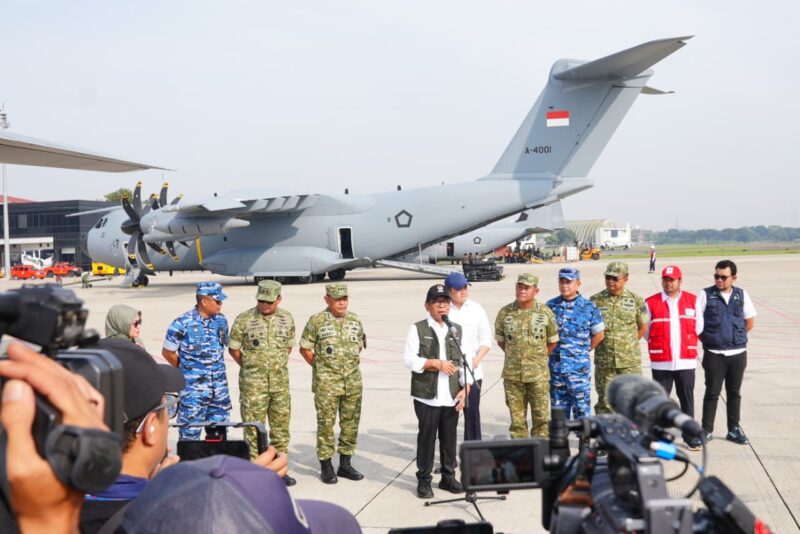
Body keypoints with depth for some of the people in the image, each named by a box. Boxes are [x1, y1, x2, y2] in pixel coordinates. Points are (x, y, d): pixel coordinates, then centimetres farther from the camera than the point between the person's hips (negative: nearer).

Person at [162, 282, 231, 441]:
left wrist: (216, 370, 13)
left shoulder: (221, 320, 4)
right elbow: (167, 352, -2)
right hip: (193, 389, -5)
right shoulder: (182, 324, -13)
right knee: (190, 433, 1)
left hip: (219, 388, 5)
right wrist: (187, 369, 7)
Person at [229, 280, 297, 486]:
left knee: (281, 426, 9)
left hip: (280, 381, 4)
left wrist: (278, 365, 10)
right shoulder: (244, 319, -6)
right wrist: (250, 367, 4)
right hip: (253, 383, -4)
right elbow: (233, 348, 2)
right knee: (253, 426, -1)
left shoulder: (287, 319, 4)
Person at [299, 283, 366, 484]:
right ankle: (326, 466, 11)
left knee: (351, 423, 9)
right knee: (326, 424, 1)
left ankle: (345, 464, 21)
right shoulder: (317, 321, -6)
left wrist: (349, 363, 12)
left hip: (353, 382, 4)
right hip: (326, 383, -4)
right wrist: (319, 366, 1)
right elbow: (305, 348, 1)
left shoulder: (355, 320, 7)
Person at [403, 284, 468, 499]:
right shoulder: (417, 329, -1)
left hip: (452, 396, 4)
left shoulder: (457, 330, 12)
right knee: (426, 438, 2)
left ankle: (448, 476, 24)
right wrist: (436, 363, -15)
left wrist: (464, 388, 0)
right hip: (427, 396, -4)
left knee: (449, 438, 10)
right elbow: (409, 360, -9)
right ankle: (424, 480, 14)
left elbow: (463, 362, 11)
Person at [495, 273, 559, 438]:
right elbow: (500, 339, 14)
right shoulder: (505, 313, 1)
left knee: (541, 418, 3)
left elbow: (552, 341, 10)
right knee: (517, 419, 7)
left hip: (538, 374, -1)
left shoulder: (545, 313, -1)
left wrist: (537, 357, 9)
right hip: (512, 374, 1)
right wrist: (515, 355, 10)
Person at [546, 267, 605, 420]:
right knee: (558, 406, 11)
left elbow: (599, 334, 5)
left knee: (582, 406, -1)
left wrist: (584, 350, 4)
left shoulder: (589, 307, -3)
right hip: (556, 366, 3)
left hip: (579, 367, -3)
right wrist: (550, 351, 6)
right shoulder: (551, 306, 5)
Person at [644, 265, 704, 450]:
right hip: (660, 362, -1)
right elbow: (646, 331, 4)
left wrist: (685, 343, 10)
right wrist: (660, 344, 7)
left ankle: (690, 436, 19)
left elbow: (698, 328, 10)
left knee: (687, 400, 9)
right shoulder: (651, 303, -1)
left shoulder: (692, 300, 5)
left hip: (686, 360, 1)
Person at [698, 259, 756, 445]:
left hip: (738, 353, 3)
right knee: (712, 393, 2)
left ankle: (734, 430, 22)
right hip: (714, 354, -3)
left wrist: (736, 337, 7)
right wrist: (708, 339, -2)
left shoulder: (742, 295, 3)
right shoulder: (706, 295, -6)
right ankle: (707, 430, 11)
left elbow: (750, 321, 12)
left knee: (734, 393, 12)